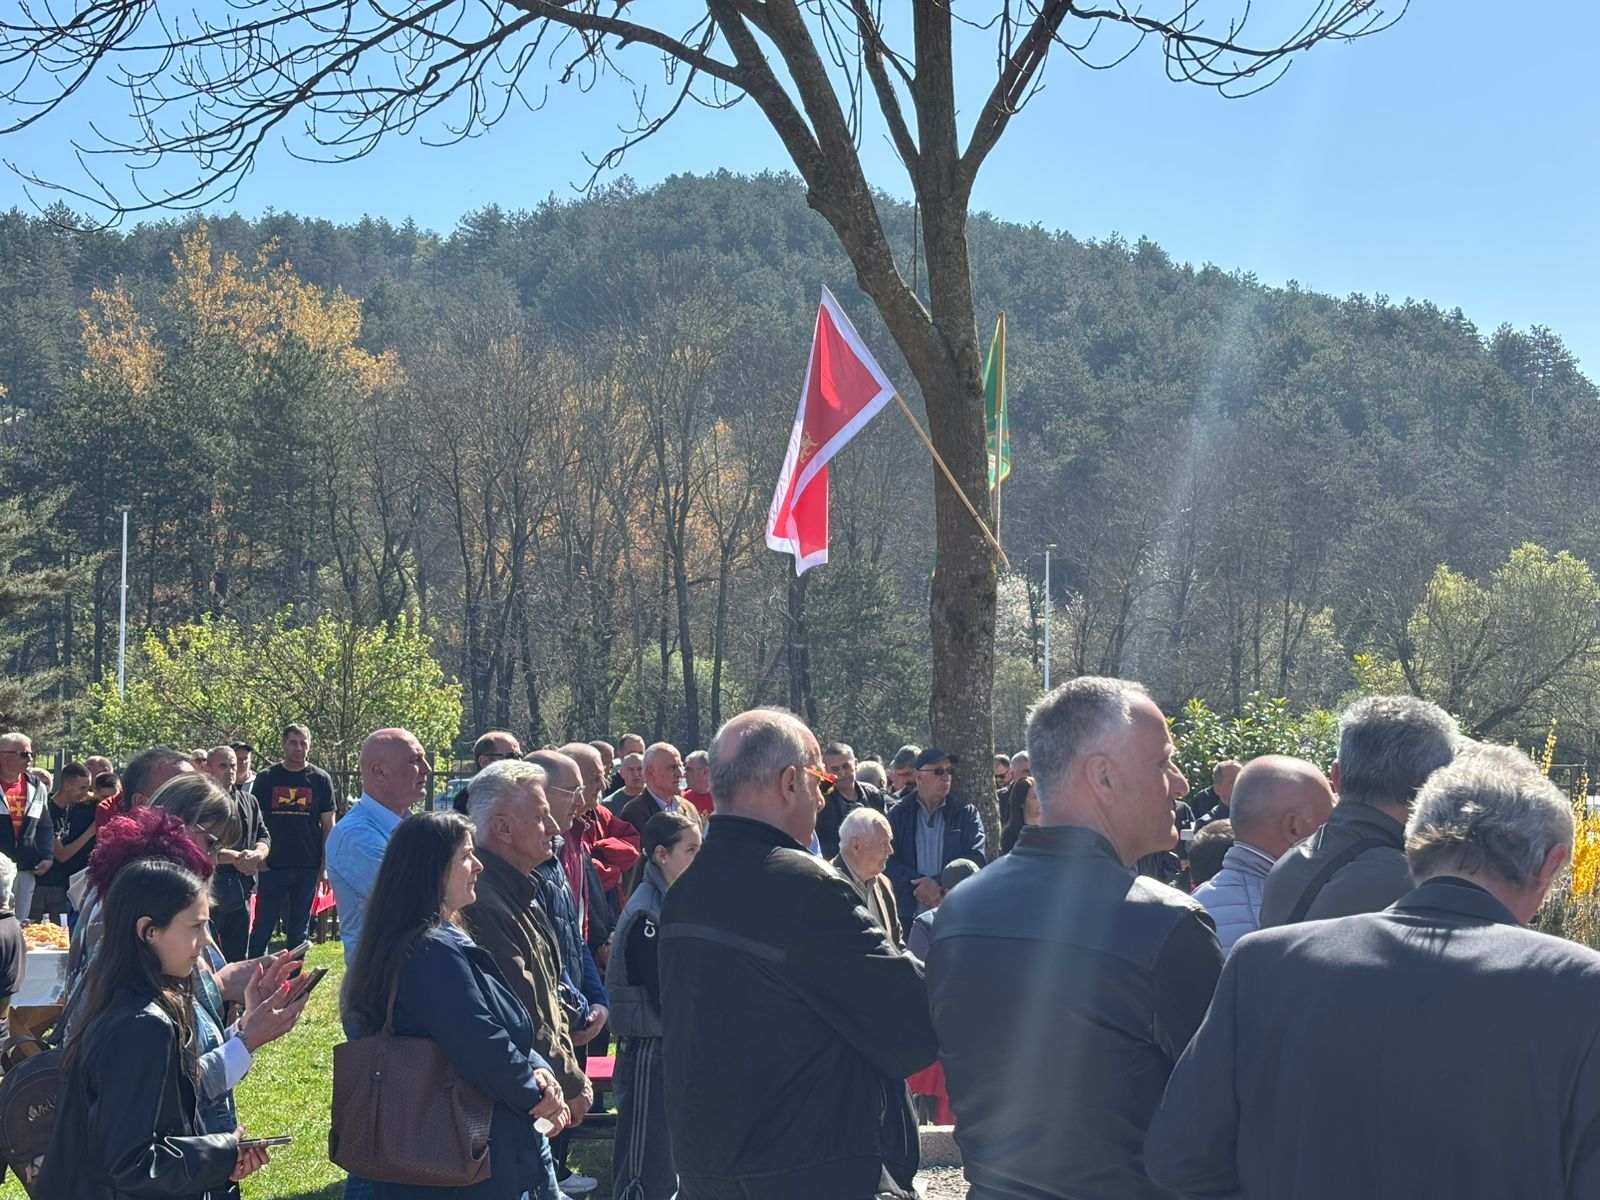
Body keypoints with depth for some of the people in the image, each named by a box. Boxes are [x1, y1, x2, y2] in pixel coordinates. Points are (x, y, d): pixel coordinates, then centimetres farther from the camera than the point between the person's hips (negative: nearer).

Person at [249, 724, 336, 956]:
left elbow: (328, 826, 7)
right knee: (262, 928, -2)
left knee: (298, 931, 8)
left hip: (307, 868, 1)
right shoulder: (266, 778, 5)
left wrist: (326, 867, 1)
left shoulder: (320, 779, 5)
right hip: (272, 867, -1)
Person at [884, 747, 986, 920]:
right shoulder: (899, 814, 7)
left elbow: (976, 859, -3)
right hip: (908, 913, 0)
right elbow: (888, 860, -1)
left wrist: (939, 884, -14)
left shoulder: (966, 813, 7)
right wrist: (920, 884, -15)